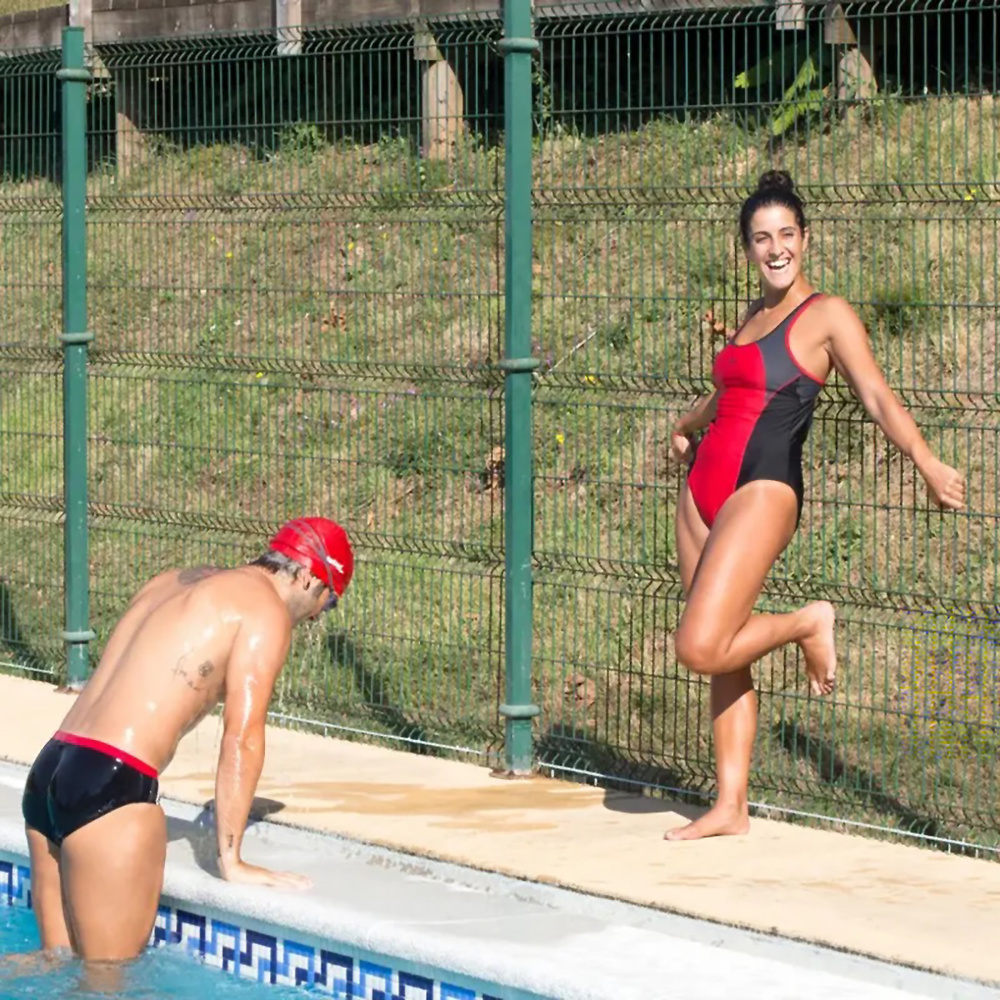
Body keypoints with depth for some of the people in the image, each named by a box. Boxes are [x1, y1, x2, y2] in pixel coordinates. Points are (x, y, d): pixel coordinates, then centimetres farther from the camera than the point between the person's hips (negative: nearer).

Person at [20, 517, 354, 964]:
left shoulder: (172, 583, 24)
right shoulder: (267, 611, 0)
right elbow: (240, 739, -5)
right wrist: (230, 859, -1)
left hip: (46, 773, 8)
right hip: (110, 786, -8)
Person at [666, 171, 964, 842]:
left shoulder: (827, 315, -4)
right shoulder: (756, 317, 17)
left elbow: (877, 396, -14)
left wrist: (928, 463, -28)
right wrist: (687, 426, 54)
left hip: (763, 488, -7)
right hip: (705, 487, 7)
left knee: (701, 648, -18)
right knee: (724, 657, 6)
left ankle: (810, 624, 6)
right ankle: (731, 807, 10)